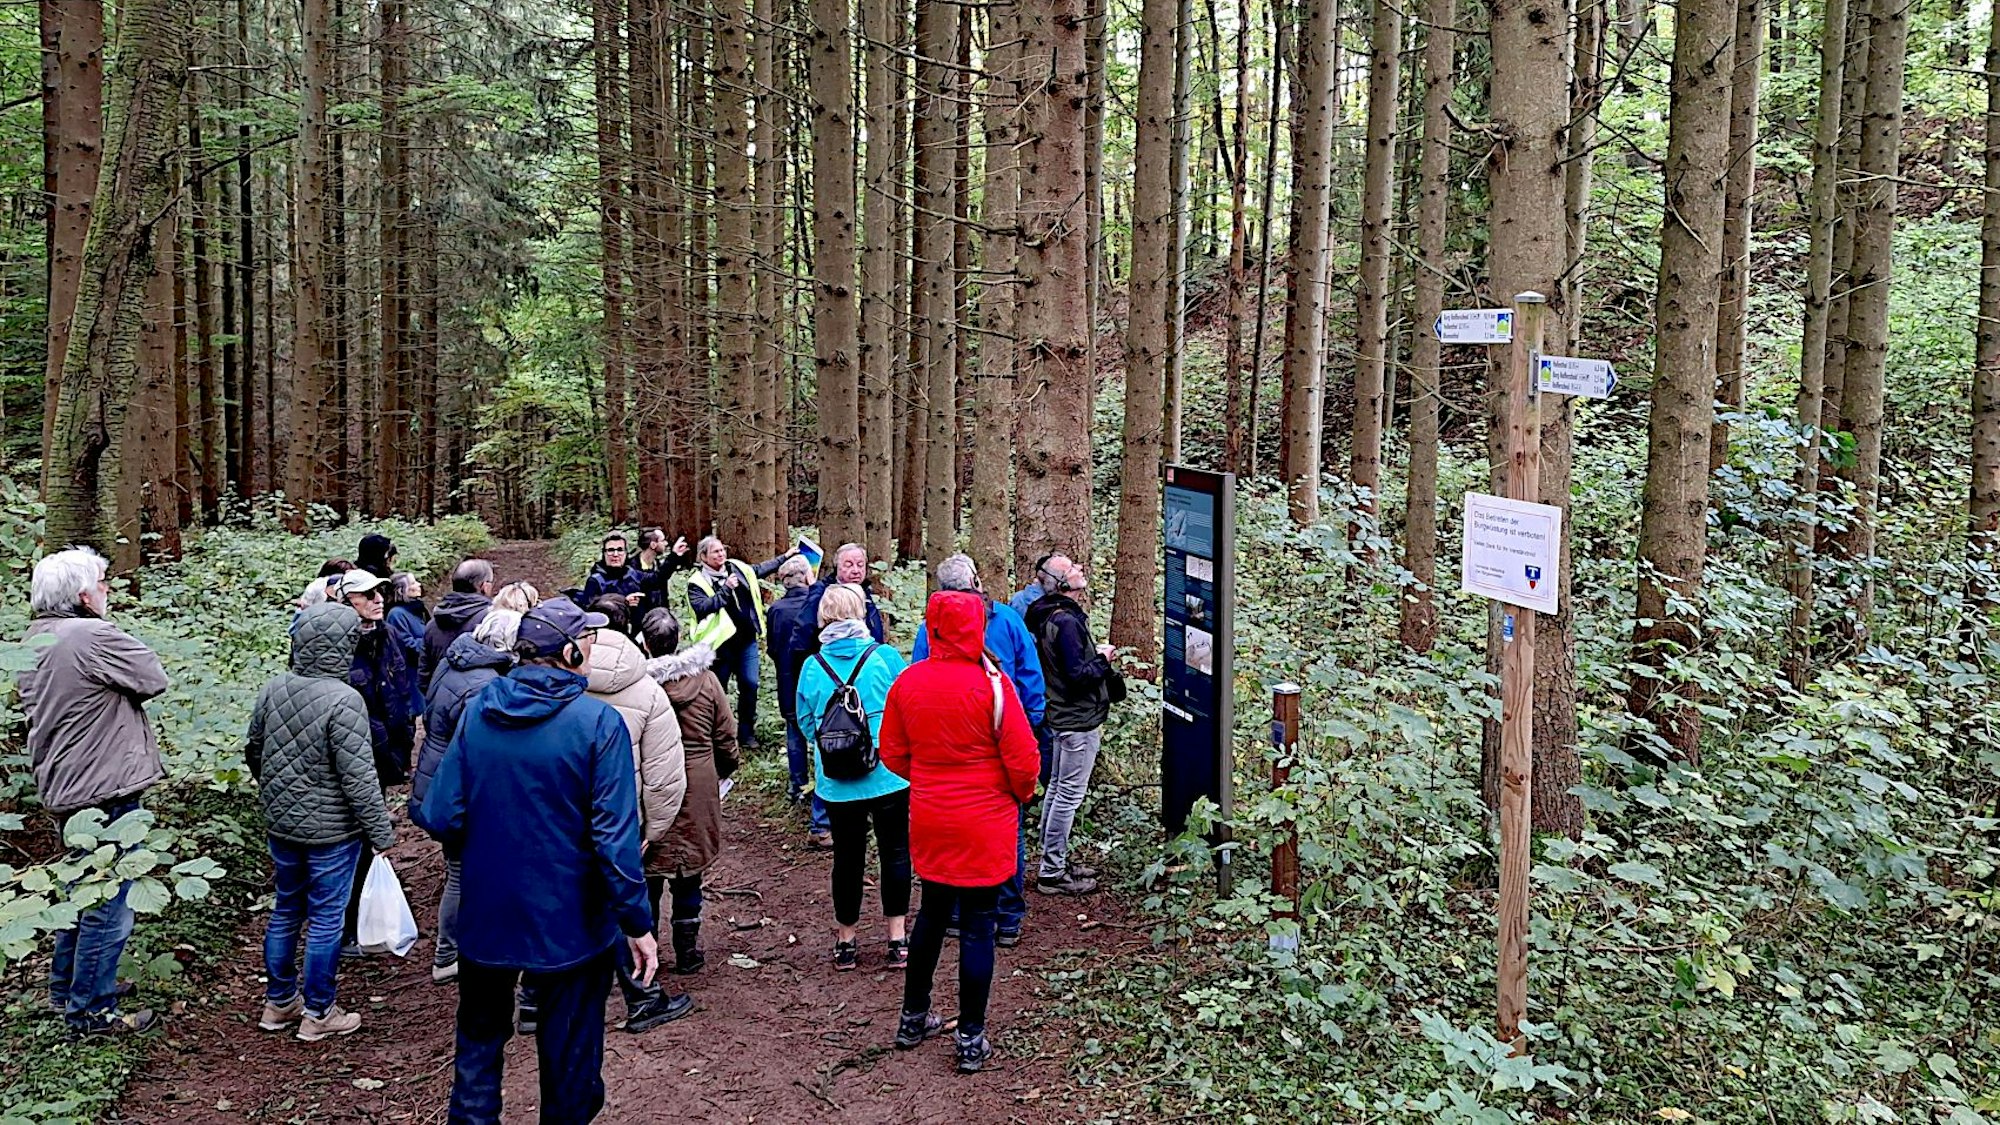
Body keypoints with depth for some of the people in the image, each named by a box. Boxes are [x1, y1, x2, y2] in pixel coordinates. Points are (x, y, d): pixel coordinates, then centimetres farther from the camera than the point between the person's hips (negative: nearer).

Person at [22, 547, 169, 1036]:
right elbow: (155, 679, -13)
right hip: (105, 793, -10)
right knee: (108, 907, 2)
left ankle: (67, 985, 39)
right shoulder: (94, 636, -21)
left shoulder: (34, 642, 8)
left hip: (64, 788, 10)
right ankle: (90, 1011, 11)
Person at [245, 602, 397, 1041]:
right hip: (331, 831, -7)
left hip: (281, 824, 7)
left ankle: (279, 1002, 33)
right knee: (325, 918, 6)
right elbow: (359, 779, -23)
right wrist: (381, 833, -13)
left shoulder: (273, 690, -2)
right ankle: (318, 1014, 17)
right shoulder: (343, 700, -24)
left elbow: (252, 751, 13)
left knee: (286, 911, 19)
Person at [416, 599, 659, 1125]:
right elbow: (616, 840, -21)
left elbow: (440, 818, -6)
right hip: (569, 923, -4)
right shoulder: (598, 722, -18)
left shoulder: (478, 711, -6)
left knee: (480, 1034, 24)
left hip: (486, 917, 4)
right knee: (568, 1055, 14)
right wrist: (638, 924, -12)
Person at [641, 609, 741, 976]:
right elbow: (726, 738, 3)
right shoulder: (706, 680, -5)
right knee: (688, 871, 13)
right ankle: (687, 952, 21)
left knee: (647, 869, 10)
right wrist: (722, 773, 21)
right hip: (697, 789, 2)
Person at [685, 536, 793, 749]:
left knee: (750, 685, 5)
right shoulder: (697, 582, -9)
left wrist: (785, 557, 27)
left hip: (746, 640, 5)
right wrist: (726, 589, -24)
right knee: (718, 690, 5)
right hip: (720, 643, -5)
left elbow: (761, 569, 24)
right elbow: (701, 607, -23)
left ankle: (746, 733, 17)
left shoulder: (738, 568, 7)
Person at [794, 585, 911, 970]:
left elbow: (806, 724, 5)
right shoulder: (885, 657, -10)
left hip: (836, 782, 2)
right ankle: (897, 940, 18)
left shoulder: (813, 667, -5)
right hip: (889, 776, -1)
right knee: (895, 853, 12)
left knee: (847, 857, 14)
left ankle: (845, 943, 24)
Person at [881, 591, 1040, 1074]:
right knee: (977, 926, 5)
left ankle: (913, 1018, 32)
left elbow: (893, 755, 4)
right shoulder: (992, 684, -18)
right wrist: (1021, 793, 6)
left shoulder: (907, 682, -5)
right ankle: (971, 1039, 14)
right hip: (985, 825, -4)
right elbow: (1023, 759, -14)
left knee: (932, 913, 21)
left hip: (928, 821, 5)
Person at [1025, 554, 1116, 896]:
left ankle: (1054, 862, 29)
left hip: (1062, 718, 11)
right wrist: (1103, 660, -9)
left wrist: (1095, 654, 10)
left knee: (1057, 789, 17)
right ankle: (1052, 873, 3)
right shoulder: (1066, 621, -21)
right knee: (1069, 795, -4)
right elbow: (1077, 675, -23)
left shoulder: (1050, 616, 10)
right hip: (1079, 721, -11)